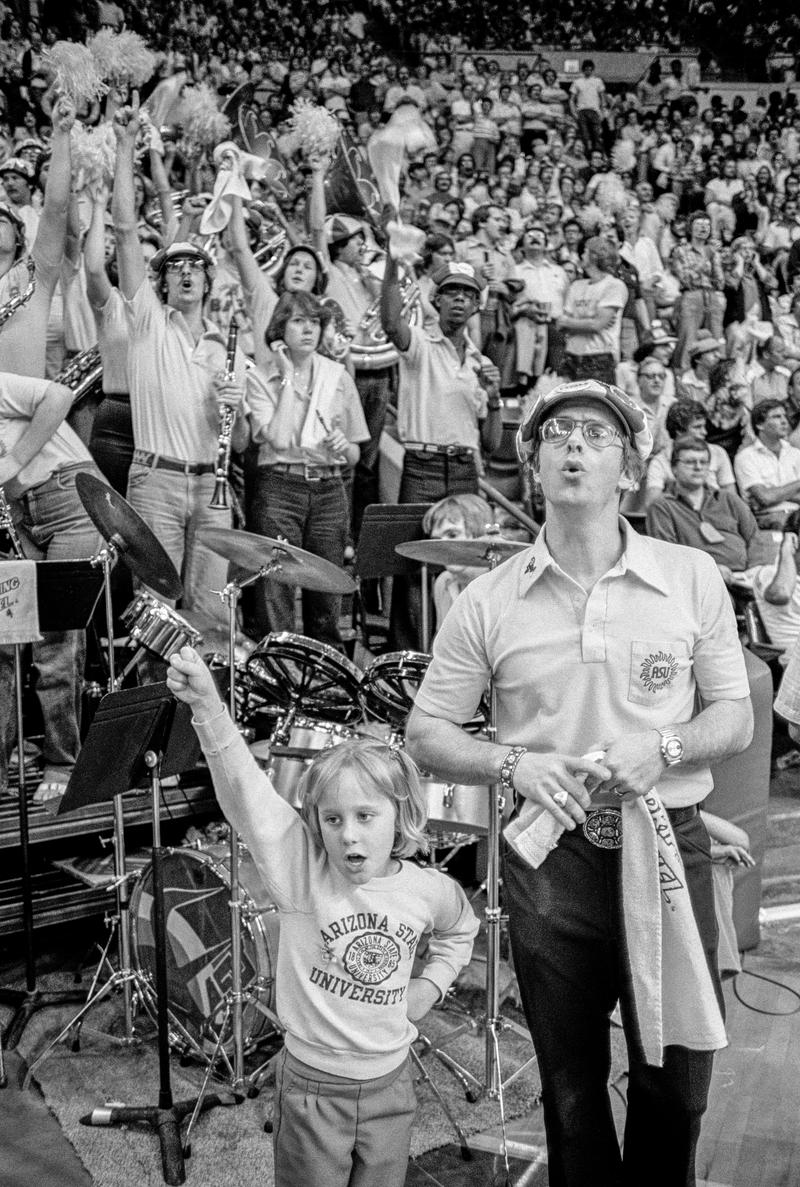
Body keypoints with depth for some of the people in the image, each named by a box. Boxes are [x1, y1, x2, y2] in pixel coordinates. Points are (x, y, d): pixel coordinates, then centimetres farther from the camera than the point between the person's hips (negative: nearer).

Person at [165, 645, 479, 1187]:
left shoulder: (428, 888, -7)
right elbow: (246, 789, -31)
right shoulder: (301, 870, -17)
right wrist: (209, 707, -43)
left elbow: (460, 930, 18)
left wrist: (430, 984, 3)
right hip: (312, 1086, -2)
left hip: (389, 1086, 2)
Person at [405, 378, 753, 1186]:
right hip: (549, 859, 0)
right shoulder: (488, 602, -4)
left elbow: (736, 719, 2)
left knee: (678, 1081, 13)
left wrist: (664, 747, -17)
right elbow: (426, 734, 1)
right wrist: (511, 764, -17)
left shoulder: (691, 578, -3)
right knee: (571, 1086, 15)